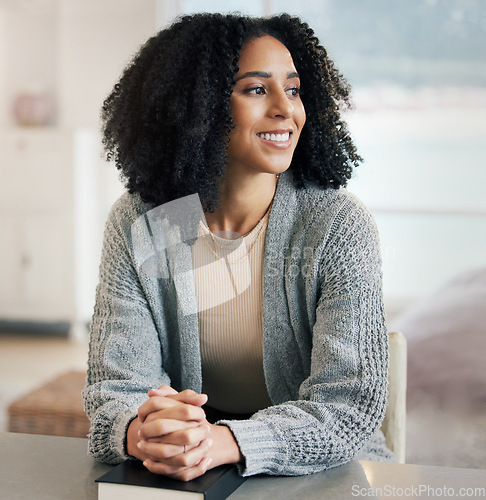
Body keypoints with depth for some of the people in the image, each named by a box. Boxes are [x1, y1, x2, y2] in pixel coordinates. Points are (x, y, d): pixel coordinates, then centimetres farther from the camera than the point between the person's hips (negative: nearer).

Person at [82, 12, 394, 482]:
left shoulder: (337, 224, -11)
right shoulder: (137, 226, -5)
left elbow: (351, 404, -17)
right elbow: (118, 383, -9)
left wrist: (223, 442, -33)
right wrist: (141, 432, -33)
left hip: (324, 475, 1)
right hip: (184, 478, 0)